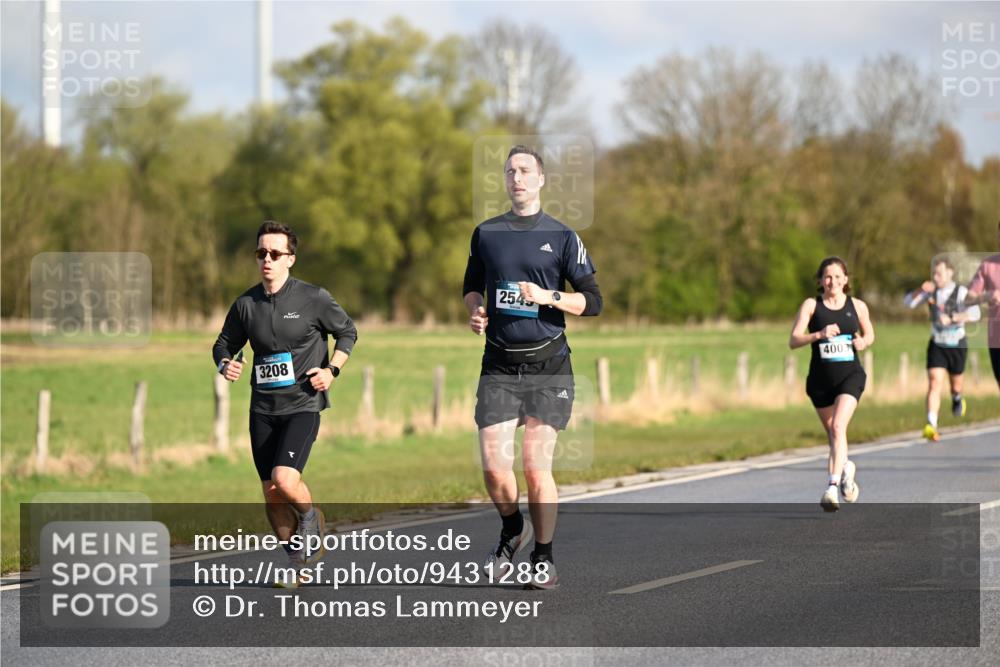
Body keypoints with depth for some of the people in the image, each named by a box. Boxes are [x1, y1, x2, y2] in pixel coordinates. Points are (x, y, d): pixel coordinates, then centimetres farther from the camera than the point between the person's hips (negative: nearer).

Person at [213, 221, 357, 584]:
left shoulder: (313, 298, -6)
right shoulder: (246, 304, 3)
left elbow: (347, 331, 7)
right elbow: (224, 343, 15)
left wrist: (331, 370, -6)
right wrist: (225, 363, -7)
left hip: (302, 404, -4)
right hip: (263, 408, 4)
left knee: (285, 479, -22)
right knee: (271, 493, 5)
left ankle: (310, 516, 12)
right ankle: (297, 560, 24)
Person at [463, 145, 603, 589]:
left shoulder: (562, 237, 3)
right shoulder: (486, 234, 11)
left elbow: (592, 300, 2)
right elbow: (472, 286, 25)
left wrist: (548, 296, -14)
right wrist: (476, 310, 3)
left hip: (547, 364, -2)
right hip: (499, 365, 2)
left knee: (536, 466, -4)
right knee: (494, 466, -7)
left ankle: (543, 559, 11)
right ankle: (512, 530, 23)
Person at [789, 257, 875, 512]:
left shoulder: (857, 306, 3)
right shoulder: (811, 306, -2)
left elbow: (869, 334, 19)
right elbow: (793, 340, -10)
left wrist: (863, 341, -5)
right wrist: (819, 335, -26)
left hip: (850, 375, -2)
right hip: (820, 378, 2)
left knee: (838, 426, -22)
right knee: (832, 432, 14)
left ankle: (833, 486, -26)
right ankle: (846, 467, 46)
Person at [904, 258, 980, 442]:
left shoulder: (961, 292, -13)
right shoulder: (932, 292, 1)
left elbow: (974, 313, -26)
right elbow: (909, 302, -3)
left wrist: (952, 318, -34)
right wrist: (921, 290, -20)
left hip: (957, 344, -2)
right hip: (937, 345, 2)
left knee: (956, 382, 16)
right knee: (935, 383, -14)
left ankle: (957, 398, 55)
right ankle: (931, 426, -24)